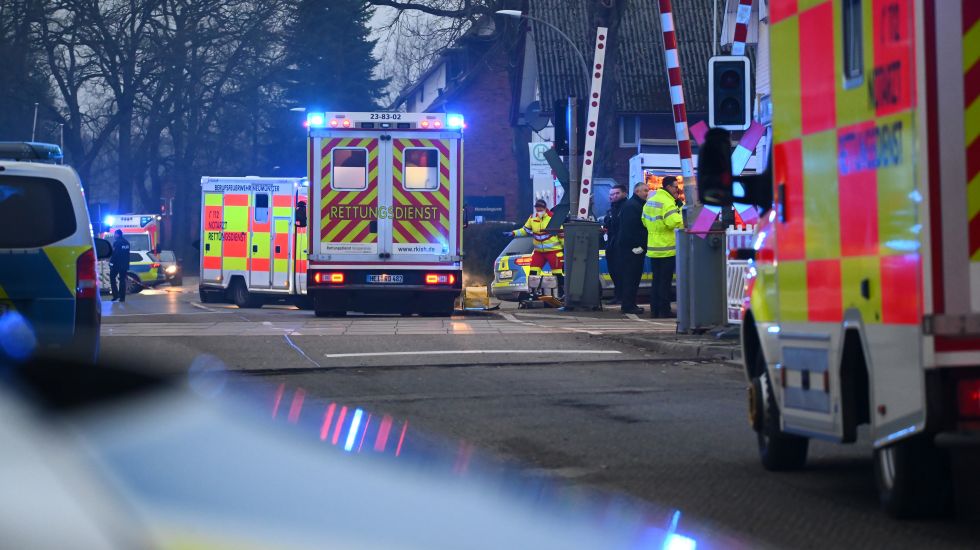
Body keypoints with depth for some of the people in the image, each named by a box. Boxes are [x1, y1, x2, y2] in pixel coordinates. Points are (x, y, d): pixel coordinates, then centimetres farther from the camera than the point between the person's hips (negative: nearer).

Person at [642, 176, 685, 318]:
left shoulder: (650, 201, 12)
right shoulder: (668, 202, -17)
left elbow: (645, 220, 18)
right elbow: (675, 222, -28)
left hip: (652, 248, 8)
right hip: (666, 249, -8)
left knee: (656, 280, 14)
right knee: (665, 281, -2)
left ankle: (654, 310, 15)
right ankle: (664, 310, 0)